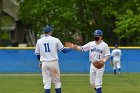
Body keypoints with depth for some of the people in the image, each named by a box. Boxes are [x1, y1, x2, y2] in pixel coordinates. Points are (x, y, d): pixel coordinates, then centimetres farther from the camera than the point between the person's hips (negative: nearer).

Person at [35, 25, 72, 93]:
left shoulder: (39, 41, 3)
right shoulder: (55, 40, -4)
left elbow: (37, 54, 10)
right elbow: (63, 50, 0)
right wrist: (71, 48, 20)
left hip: (44, 64, 2)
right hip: (54, 63, -2)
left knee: (46, 83, 3)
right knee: (57, 82, 9)